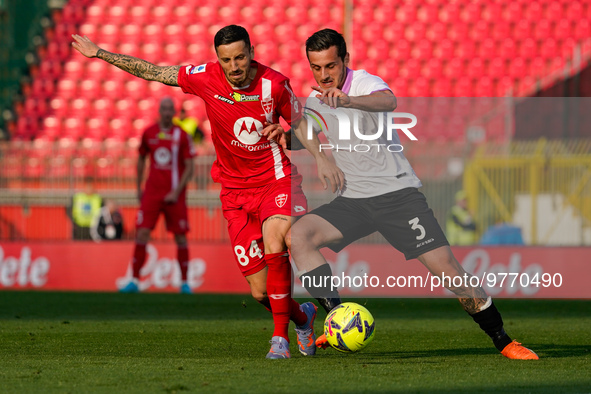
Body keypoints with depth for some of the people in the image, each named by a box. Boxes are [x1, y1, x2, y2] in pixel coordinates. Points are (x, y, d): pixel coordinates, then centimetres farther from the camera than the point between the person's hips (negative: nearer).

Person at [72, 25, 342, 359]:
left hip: (276, 180, -2)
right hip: (235, 189, 2)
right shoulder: (206, 78, -9)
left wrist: (320, 159, -5)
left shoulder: (274, 84, -11)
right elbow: (152, 72, 2)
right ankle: (302, 317, 31)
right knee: (260, 292, -3)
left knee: (273, 241, -35)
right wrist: (100, 53, 3)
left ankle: (280, 338, -24)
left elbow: (300, 121, 7)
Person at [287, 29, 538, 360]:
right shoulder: (315, 101, 9)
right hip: (352, 200, 6)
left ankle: (503, 340, 3)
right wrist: (287, 132, 6)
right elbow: (312, 143, 29)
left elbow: (388, 101, -38)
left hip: (397, 193, -5)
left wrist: (348, 100, -58)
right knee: (298, 236, -20)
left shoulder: (364, 83, -12)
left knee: (447, 269, -12)